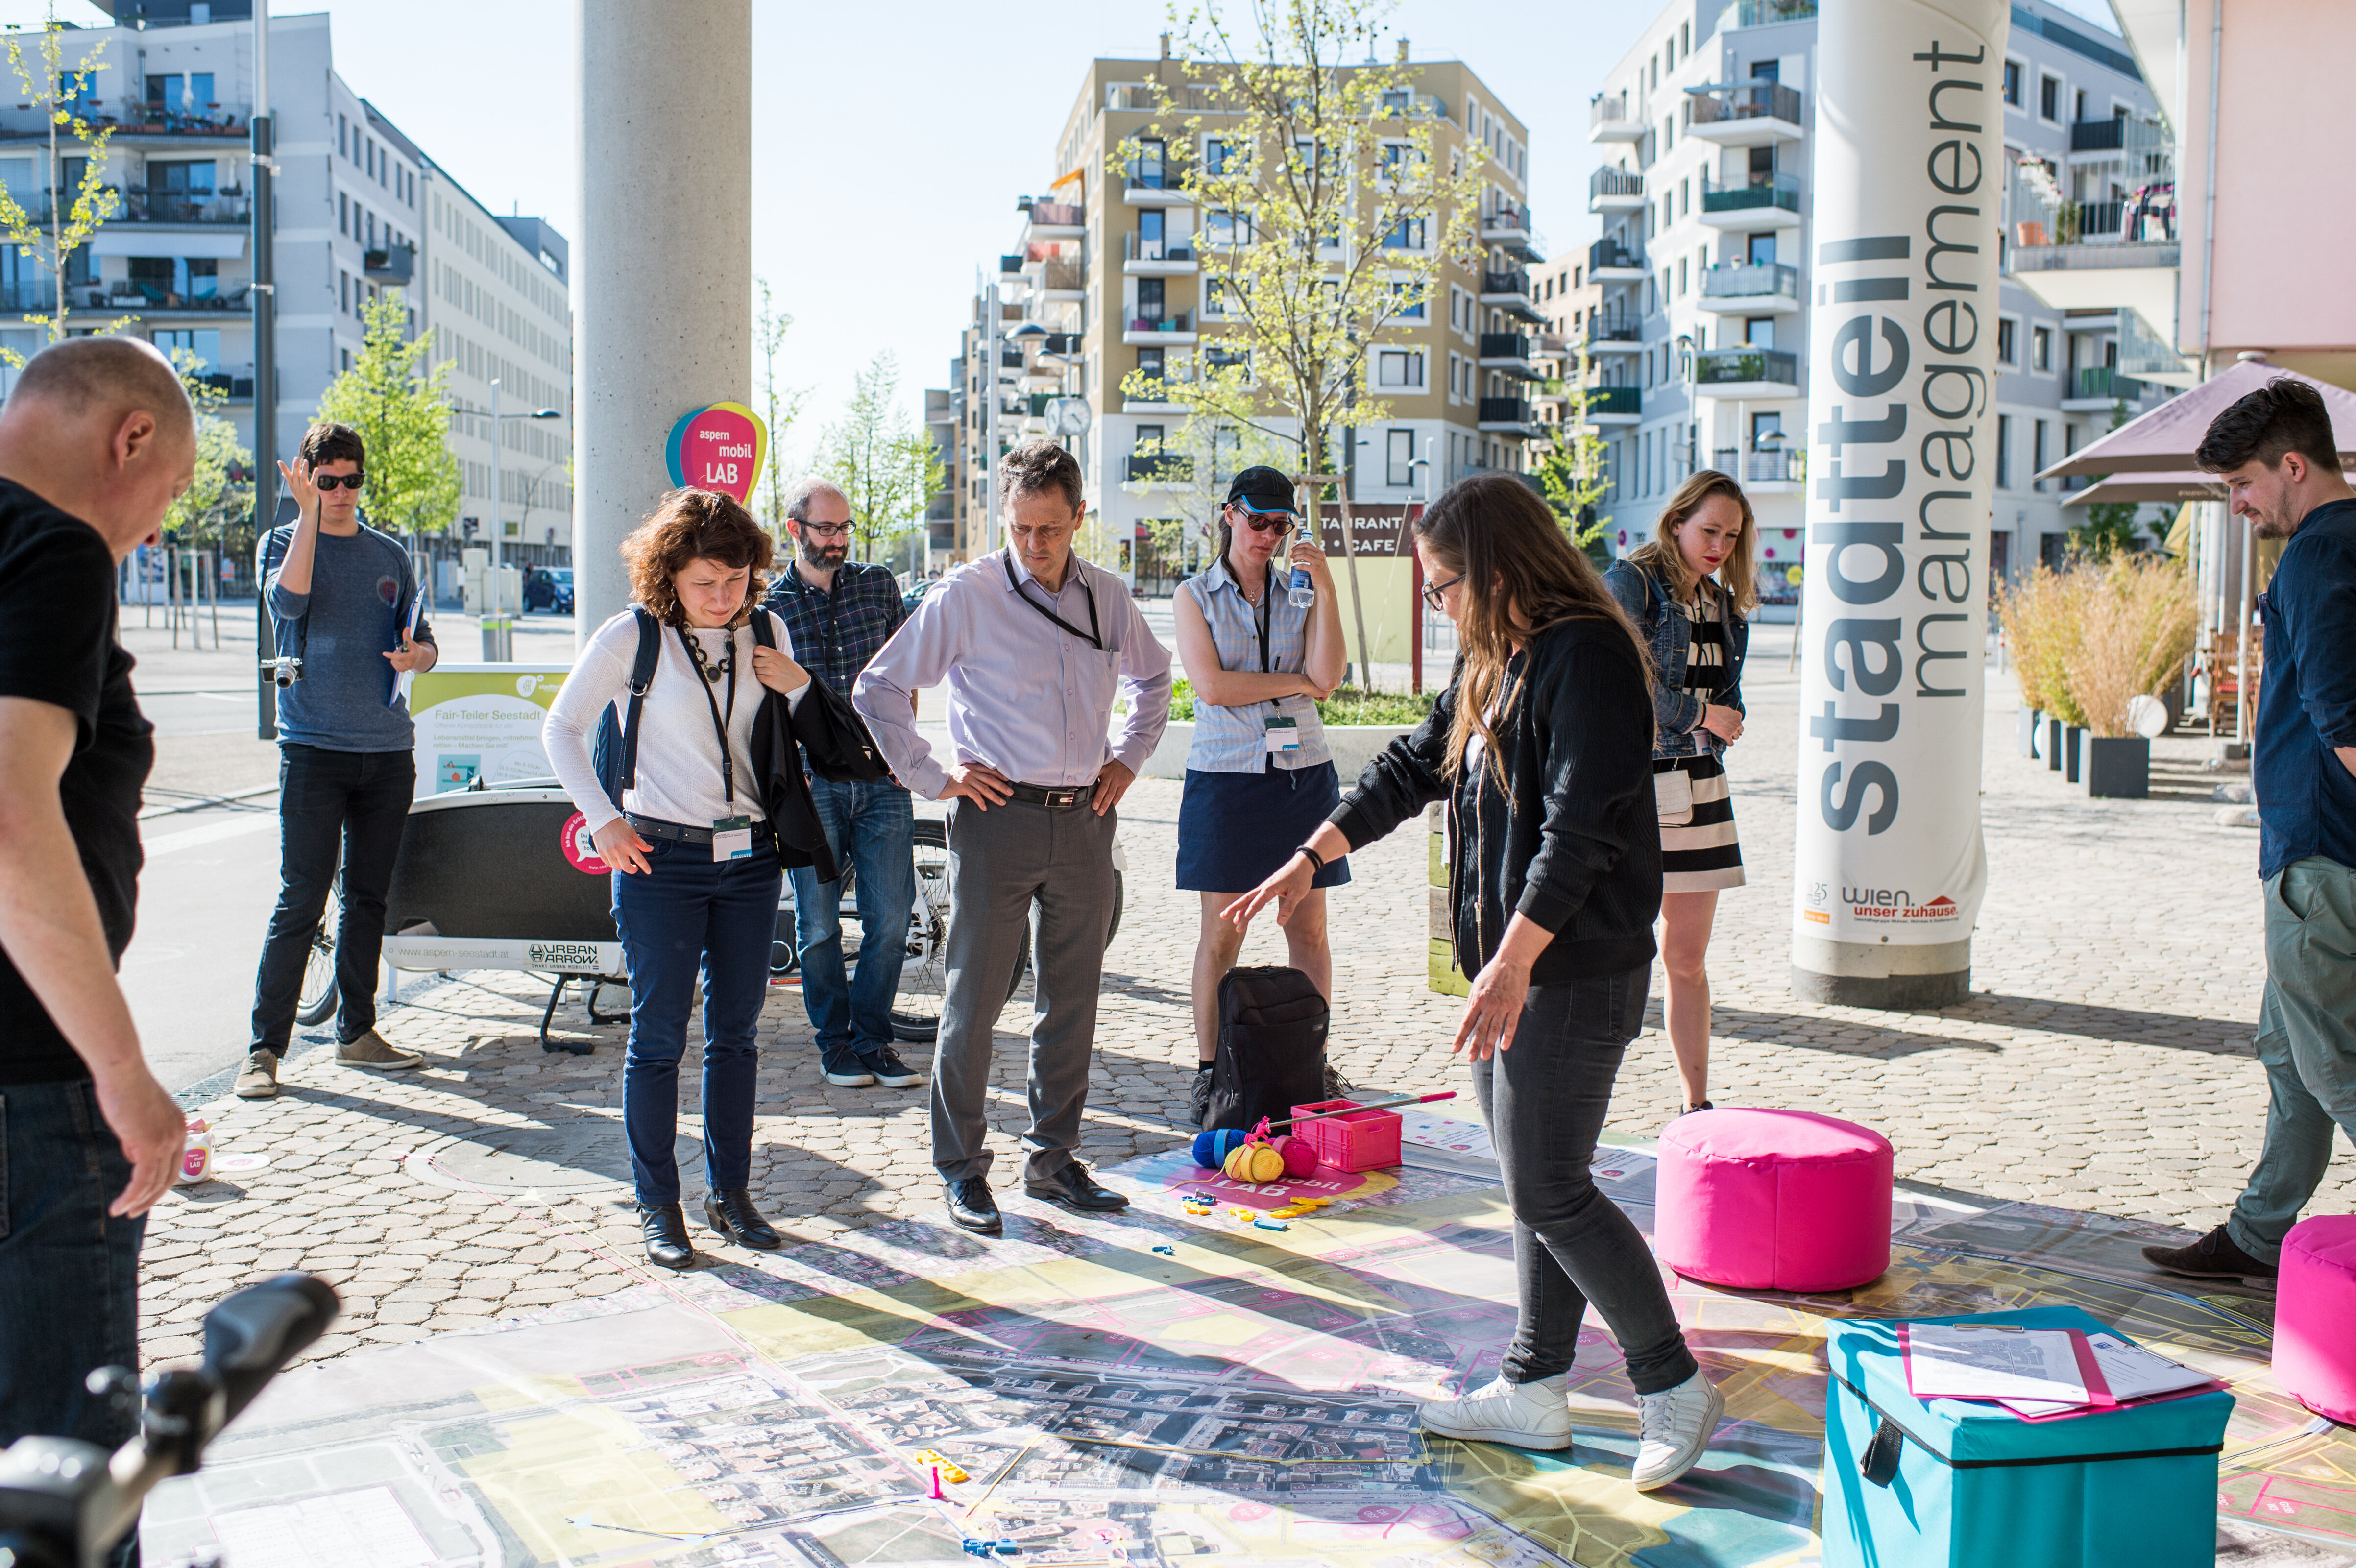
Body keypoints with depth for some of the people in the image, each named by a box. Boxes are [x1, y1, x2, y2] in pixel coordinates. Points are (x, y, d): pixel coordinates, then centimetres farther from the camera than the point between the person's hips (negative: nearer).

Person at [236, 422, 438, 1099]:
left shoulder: (390, 554, 14)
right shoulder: (283, 542, 3)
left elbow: (425, 643, 17)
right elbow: (289, 601, -19)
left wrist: (416, 654, -6)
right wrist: (309, 512, -19)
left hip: (388, 750, 4)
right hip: (313, 747, -4)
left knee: (368, 899, 10)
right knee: (300, 902, -8)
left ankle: (356, 1033, 20)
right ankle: (265, 1047, -2)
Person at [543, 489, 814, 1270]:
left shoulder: (766, 632, 6)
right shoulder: (632, 637, -6)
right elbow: (562, 728, 1)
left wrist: (798, 685, -3)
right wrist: (604, 821, -7)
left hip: (749, 856, 4)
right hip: (662, 857, -4)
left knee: (737, 1031, 9)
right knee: (658, 1035, 1)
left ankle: (731, 1192, 21)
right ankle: (658, 1205, 12)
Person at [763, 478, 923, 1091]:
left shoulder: (878, 584, 8)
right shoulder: (770, 606, 3)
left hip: (882, 778, 2)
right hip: (811, 785, -1)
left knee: (891, 919, 0)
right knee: (819, 925, 4)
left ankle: (872, 1038, 15)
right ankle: (835, 1041, 21)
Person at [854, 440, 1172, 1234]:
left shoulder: (1108, 597, 8)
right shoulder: (966, 596, -5)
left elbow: (1152, 677, 28)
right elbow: (878, 689, -1)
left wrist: (1127, 757, 15)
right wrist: (931, 778, -4)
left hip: (1084, 820, 4)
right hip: (999, 817, -4)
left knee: (1073, 998, 10)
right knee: (974, 997, 1)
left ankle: (1053, 1158, 22)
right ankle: (961, 1168, 13)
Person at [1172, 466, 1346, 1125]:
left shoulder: (1298, 592, 10)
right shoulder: (1196, 595, 5)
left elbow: (1328, 678, -4)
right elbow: (1212, 685, -9)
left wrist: (1326, 590, -11)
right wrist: (1297, 681, -4)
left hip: (1303, 773, 3)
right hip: (1226, 775, -2)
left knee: (1308, 927, 3)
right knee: (1222, 932, 0)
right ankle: (1209, 1071, 9)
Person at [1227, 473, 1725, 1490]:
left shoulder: (1587, 659, -17)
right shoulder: (1492, 662, 13)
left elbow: (1578, 827, -24)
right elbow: (1413, 768, 22)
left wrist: (1513, 965, -27)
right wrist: (1310, 858, 20)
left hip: (1575, 975, -9)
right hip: (1509, 963, 9)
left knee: (1549, 1194, -5)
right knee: (1536, 1189, 15)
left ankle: (1676, 1388, 10)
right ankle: (1536, 1390, 25)